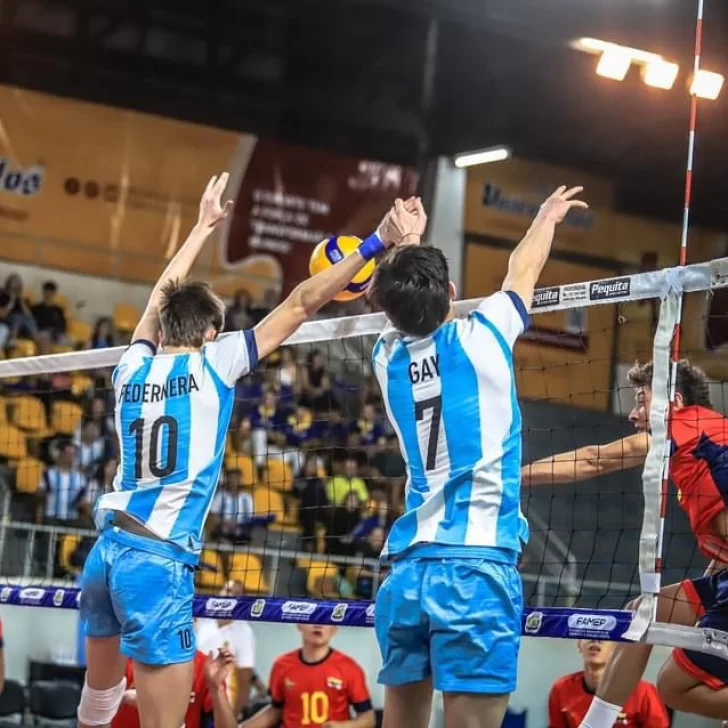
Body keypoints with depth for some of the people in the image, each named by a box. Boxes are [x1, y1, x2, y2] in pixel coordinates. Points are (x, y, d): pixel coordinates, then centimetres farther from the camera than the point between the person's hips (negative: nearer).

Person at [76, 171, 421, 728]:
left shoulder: (133, 368, 11)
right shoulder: (211, 366, -2)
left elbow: (161, 300, 31)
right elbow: (302, 304, 0)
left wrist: (204, 227, 42)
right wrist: (377, 244, 3)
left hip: (107, 551, 7)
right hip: (159, 560, -6)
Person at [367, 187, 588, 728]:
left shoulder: (389, 356, 9)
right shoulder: (479, 338, -1)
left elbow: (398, 304, 33)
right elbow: (522, 271, 19)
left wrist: (408, 240, 51)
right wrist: (549, 216, 39)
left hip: (409, 568, 5)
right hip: (476, 564, -5)